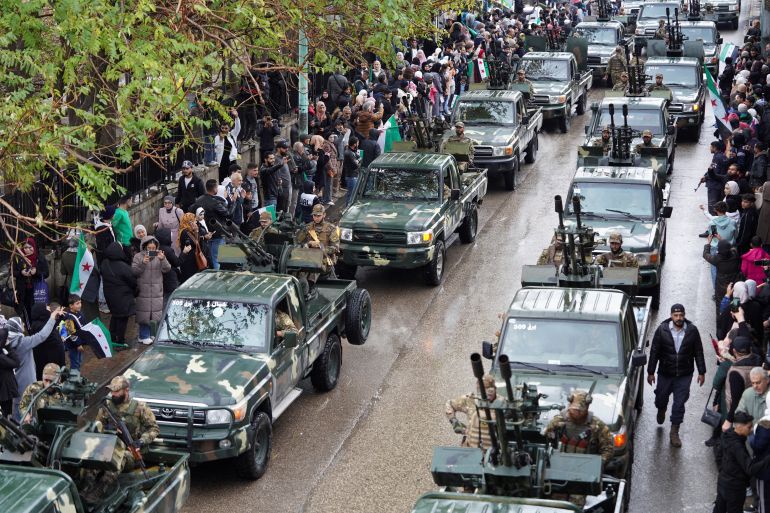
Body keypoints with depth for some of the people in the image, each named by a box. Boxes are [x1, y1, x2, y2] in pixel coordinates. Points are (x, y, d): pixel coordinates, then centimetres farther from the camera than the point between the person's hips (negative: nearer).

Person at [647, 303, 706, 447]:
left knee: (679, 403, 2)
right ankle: (661, 410, 54)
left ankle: (674, 433, 15)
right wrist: (651, 372, -4)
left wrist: (701, 372, 1)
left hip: (684, 375, 0)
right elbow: (654, 352, -5)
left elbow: (698, 352, 1)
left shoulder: (692, 330, -8)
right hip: (665, 373, 0)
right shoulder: (662, 330, -11)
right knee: (661, 397, 17)